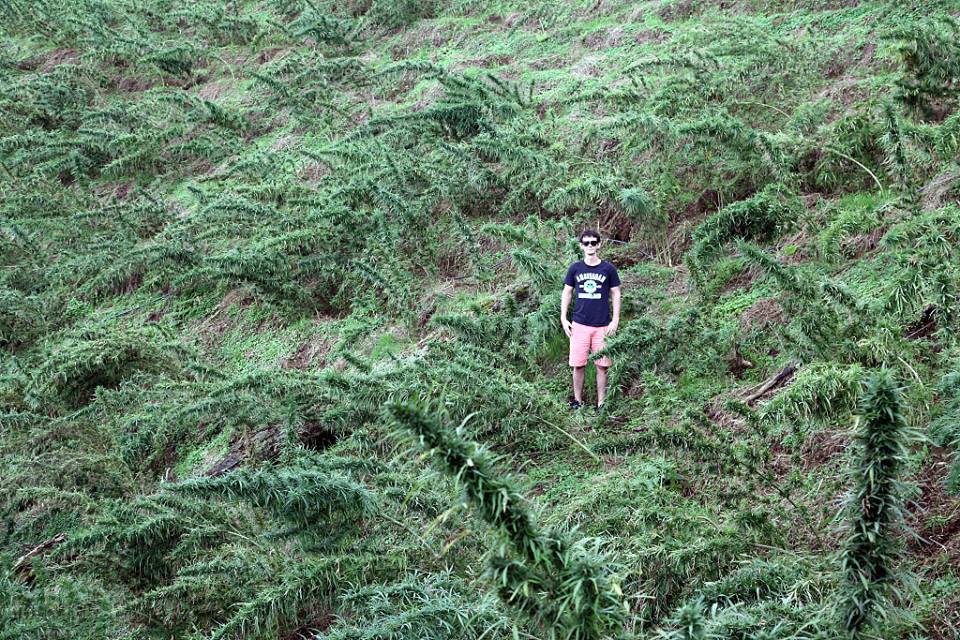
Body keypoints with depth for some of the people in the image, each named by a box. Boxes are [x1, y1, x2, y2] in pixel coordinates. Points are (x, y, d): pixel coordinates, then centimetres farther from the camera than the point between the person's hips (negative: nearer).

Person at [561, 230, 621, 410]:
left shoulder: (608, 269, 1)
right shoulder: (575, 268, 3)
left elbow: (615, 294, 6)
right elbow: (566, 293, 10)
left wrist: (615, 321, -1)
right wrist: (563, 318, 3)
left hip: (602, 326, -1)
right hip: (580, 324, 1)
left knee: (602, 366, 2)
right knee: (578, 365, 1)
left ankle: (601, 403, 11)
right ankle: (577, 400, 15)